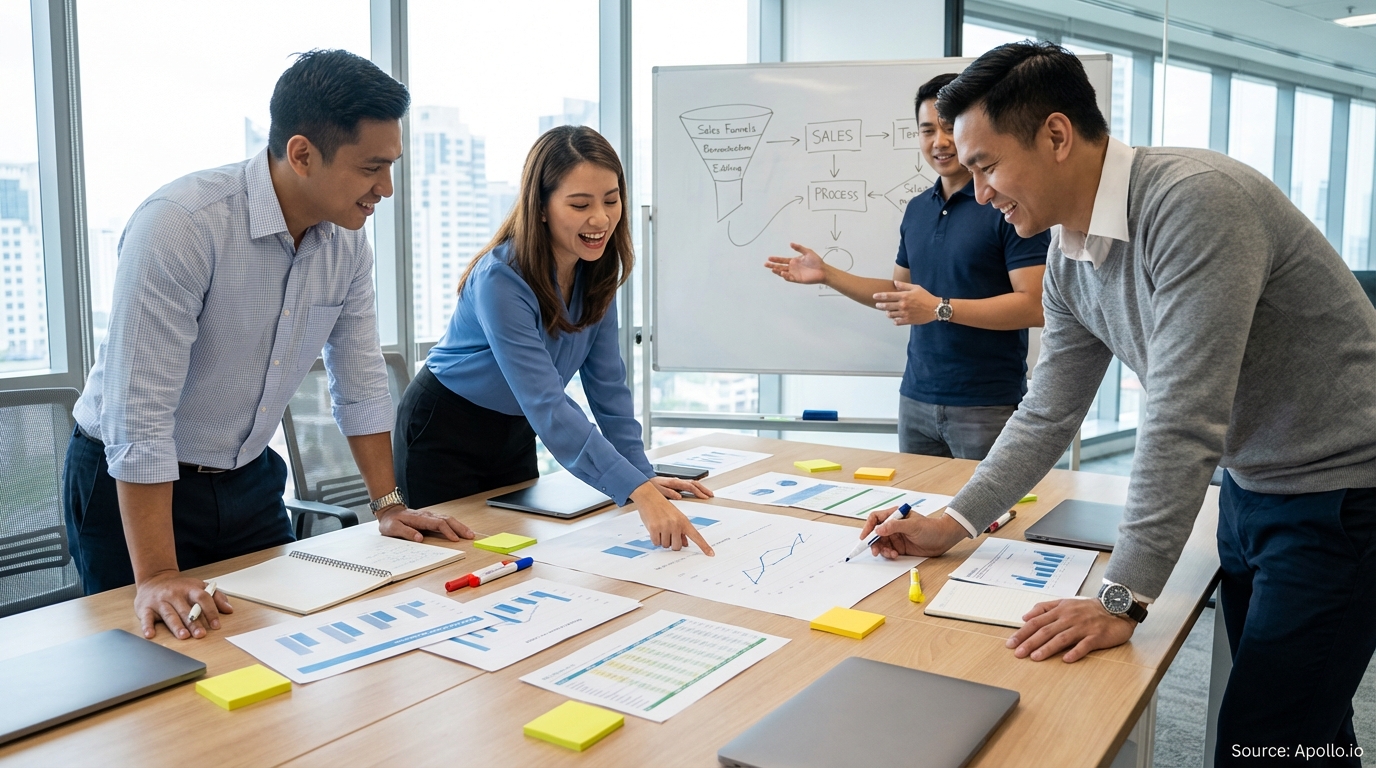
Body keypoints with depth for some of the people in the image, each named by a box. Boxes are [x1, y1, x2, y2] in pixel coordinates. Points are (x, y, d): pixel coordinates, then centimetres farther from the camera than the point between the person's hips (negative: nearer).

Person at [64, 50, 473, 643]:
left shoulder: (348, 239, -6)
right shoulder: (178, 224, -27)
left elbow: (360, 379, 3)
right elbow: (140, 412, -29)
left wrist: (388, 504, 1)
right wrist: (157, 577, -30)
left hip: (249, 480, 6)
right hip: (130, 486, -5)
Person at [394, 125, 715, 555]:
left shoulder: (596, 269, -11)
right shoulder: (501, 280, -32)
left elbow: (607, 383, -5)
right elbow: (546, 406, -39)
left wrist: (643, 474, -11)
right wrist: (638, 492, -46)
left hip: (515, 432, 6)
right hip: (443, 432, -6)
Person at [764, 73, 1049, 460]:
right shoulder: (917, 208, 12)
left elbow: (1035, 305, -17)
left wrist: (940, 308, -22)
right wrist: (827, 274, 11)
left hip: (988, 406, -6)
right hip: (916, 399, 6)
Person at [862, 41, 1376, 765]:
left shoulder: (1195, 201, -28)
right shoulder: (1069, 262, -1)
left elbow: (1182, 420, -31)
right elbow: (1047, 414, 7)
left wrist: (1122, 598, -29)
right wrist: (953, 522, 4)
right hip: (1250, 484, 8)